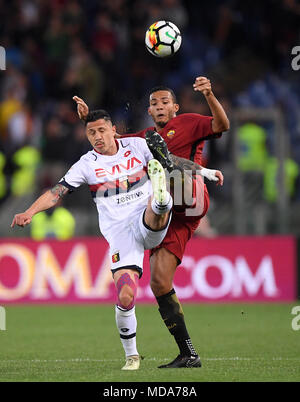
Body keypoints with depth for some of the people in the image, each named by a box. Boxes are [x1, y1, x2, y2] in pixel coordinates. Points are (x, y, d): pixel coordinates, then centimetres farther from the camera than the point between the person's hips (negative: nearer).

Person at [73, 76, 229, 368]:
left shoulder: (188, 123, 11)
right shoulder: (146, 136, 30)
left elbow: (221, 125, -6)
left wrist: (209, 96, -22)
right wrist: (87, 119, 16)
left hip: (189, 202, -7)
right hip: (167, 217, 7)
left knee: (154, 140, -21)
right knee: (159, 283, -2)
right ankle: (188, 355, 1)